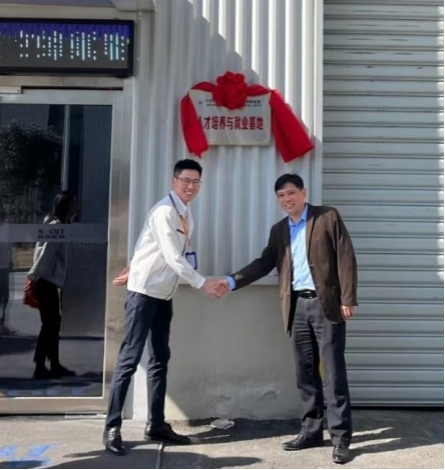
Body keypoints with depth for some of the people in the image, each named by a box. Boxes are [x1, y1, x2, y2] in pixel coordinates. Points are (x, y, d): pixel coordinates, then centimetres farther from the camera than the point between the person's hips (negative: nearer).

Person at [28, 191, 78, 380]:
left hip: (49, 280, 9)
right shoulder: (56, 226, -15)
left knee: (53, 323, 13)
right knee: (49, 324, -4)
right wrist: (34, 276, -20)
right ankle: (40, 367, 3)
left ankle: (55, 365, 21)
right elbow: (45, 254, -20)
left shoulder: (59, 225, 15)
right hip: (45, 281, -9)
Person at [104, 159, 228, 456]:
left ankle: (156, 425, 20)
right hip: (145, 292, -9)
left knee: (160, 360, 11)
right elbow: (173, 258, -24)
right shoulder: (165, 211, -17)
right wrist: (203, 284, -23)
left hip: (164, 295, 9)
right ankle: (113, 428, 4)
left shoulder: (187, 214, 9)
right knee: (130, 359, -5)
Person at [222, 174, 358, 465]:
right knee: (306, 373, 10)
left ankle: (341, 437, 8)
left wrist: (347, 299, -11)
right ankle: (312, 431, 22)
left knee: (333, 372, -2)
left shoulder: (328, 217, 0)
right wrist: (232, 281, -1)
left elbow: (346, 257, -5)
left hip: (326, 303, -5)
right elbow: (265, 263, 11)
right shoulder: (279, 230, 15)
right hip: (297, 306, 5)